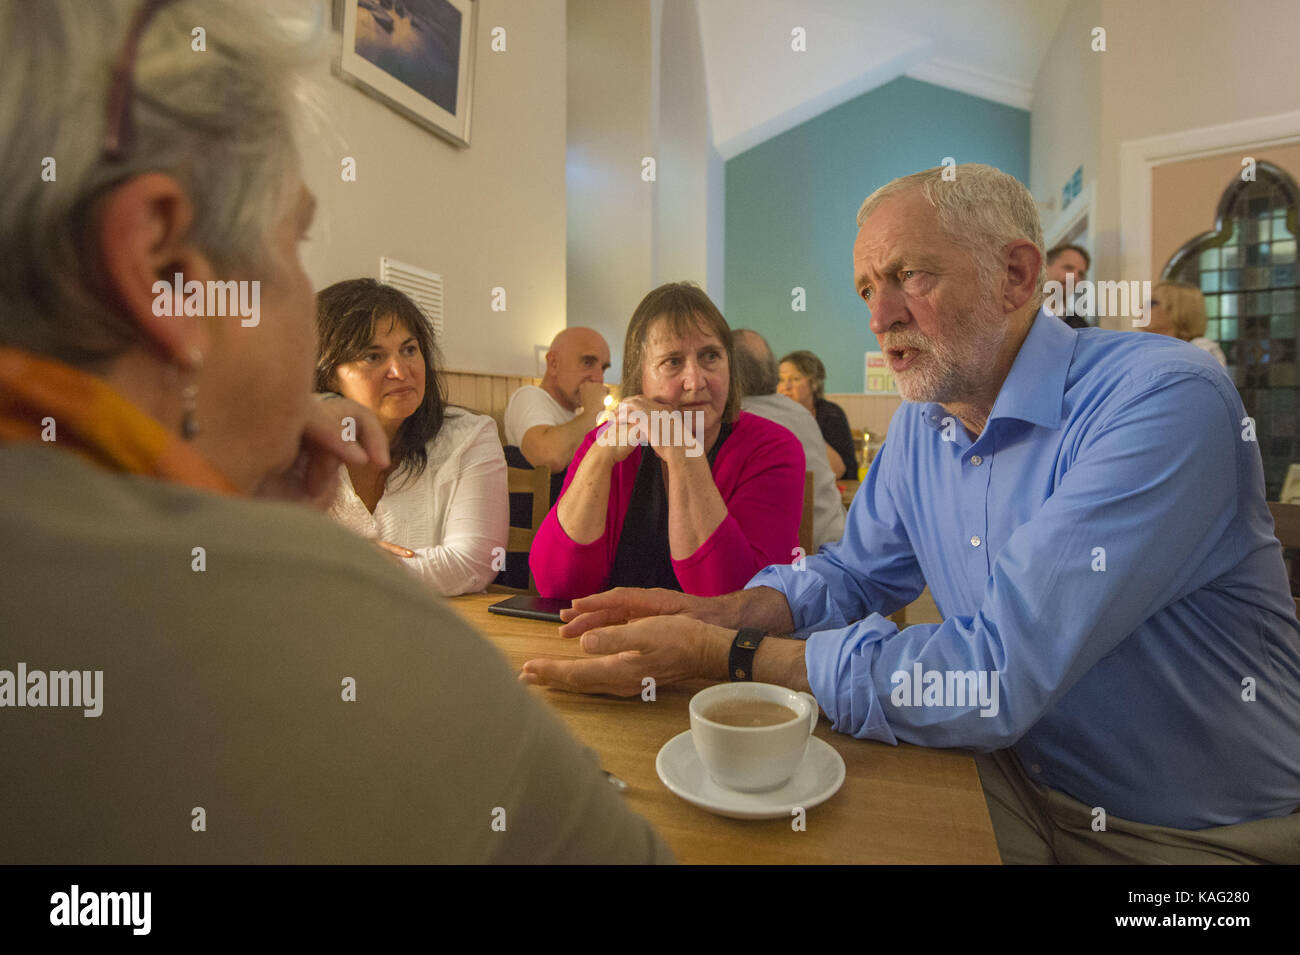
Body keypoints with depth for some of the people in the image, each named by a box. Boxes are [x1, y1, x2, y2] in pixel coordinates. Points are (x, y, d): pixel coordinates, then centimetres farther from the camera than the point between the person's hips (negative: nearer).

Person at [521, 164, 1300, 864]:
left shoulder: (1161, 402, -25)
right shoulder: (923, 422, -1)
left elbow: (1000, 676, -31)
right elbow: (856, 575, 7)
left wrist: (718, 656, -27)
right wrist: (720, 613, -12)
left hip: (1207, 833, -5)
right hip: (1017, 781, 5)